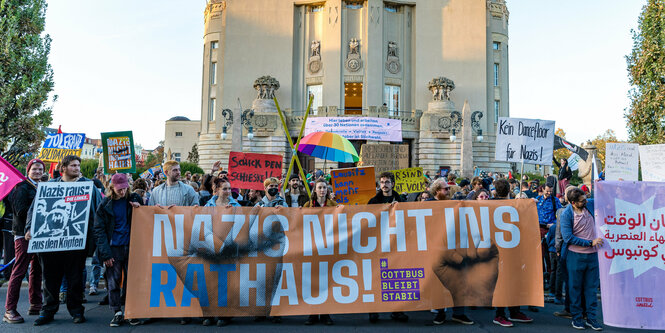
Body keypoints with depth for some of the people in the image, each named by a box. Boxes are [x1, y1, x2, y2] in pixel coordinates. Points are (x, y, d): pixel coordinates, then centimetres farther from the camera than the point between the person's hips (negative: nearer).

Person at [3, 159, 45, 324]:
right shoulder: (22, 188, -5)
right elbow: (21, 212, -15)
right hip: (24, 234, -7)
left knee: (37, 270, 11)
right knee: (19, 271, -7)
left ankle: (35, 305, 19)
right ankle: (9, 310, -2)